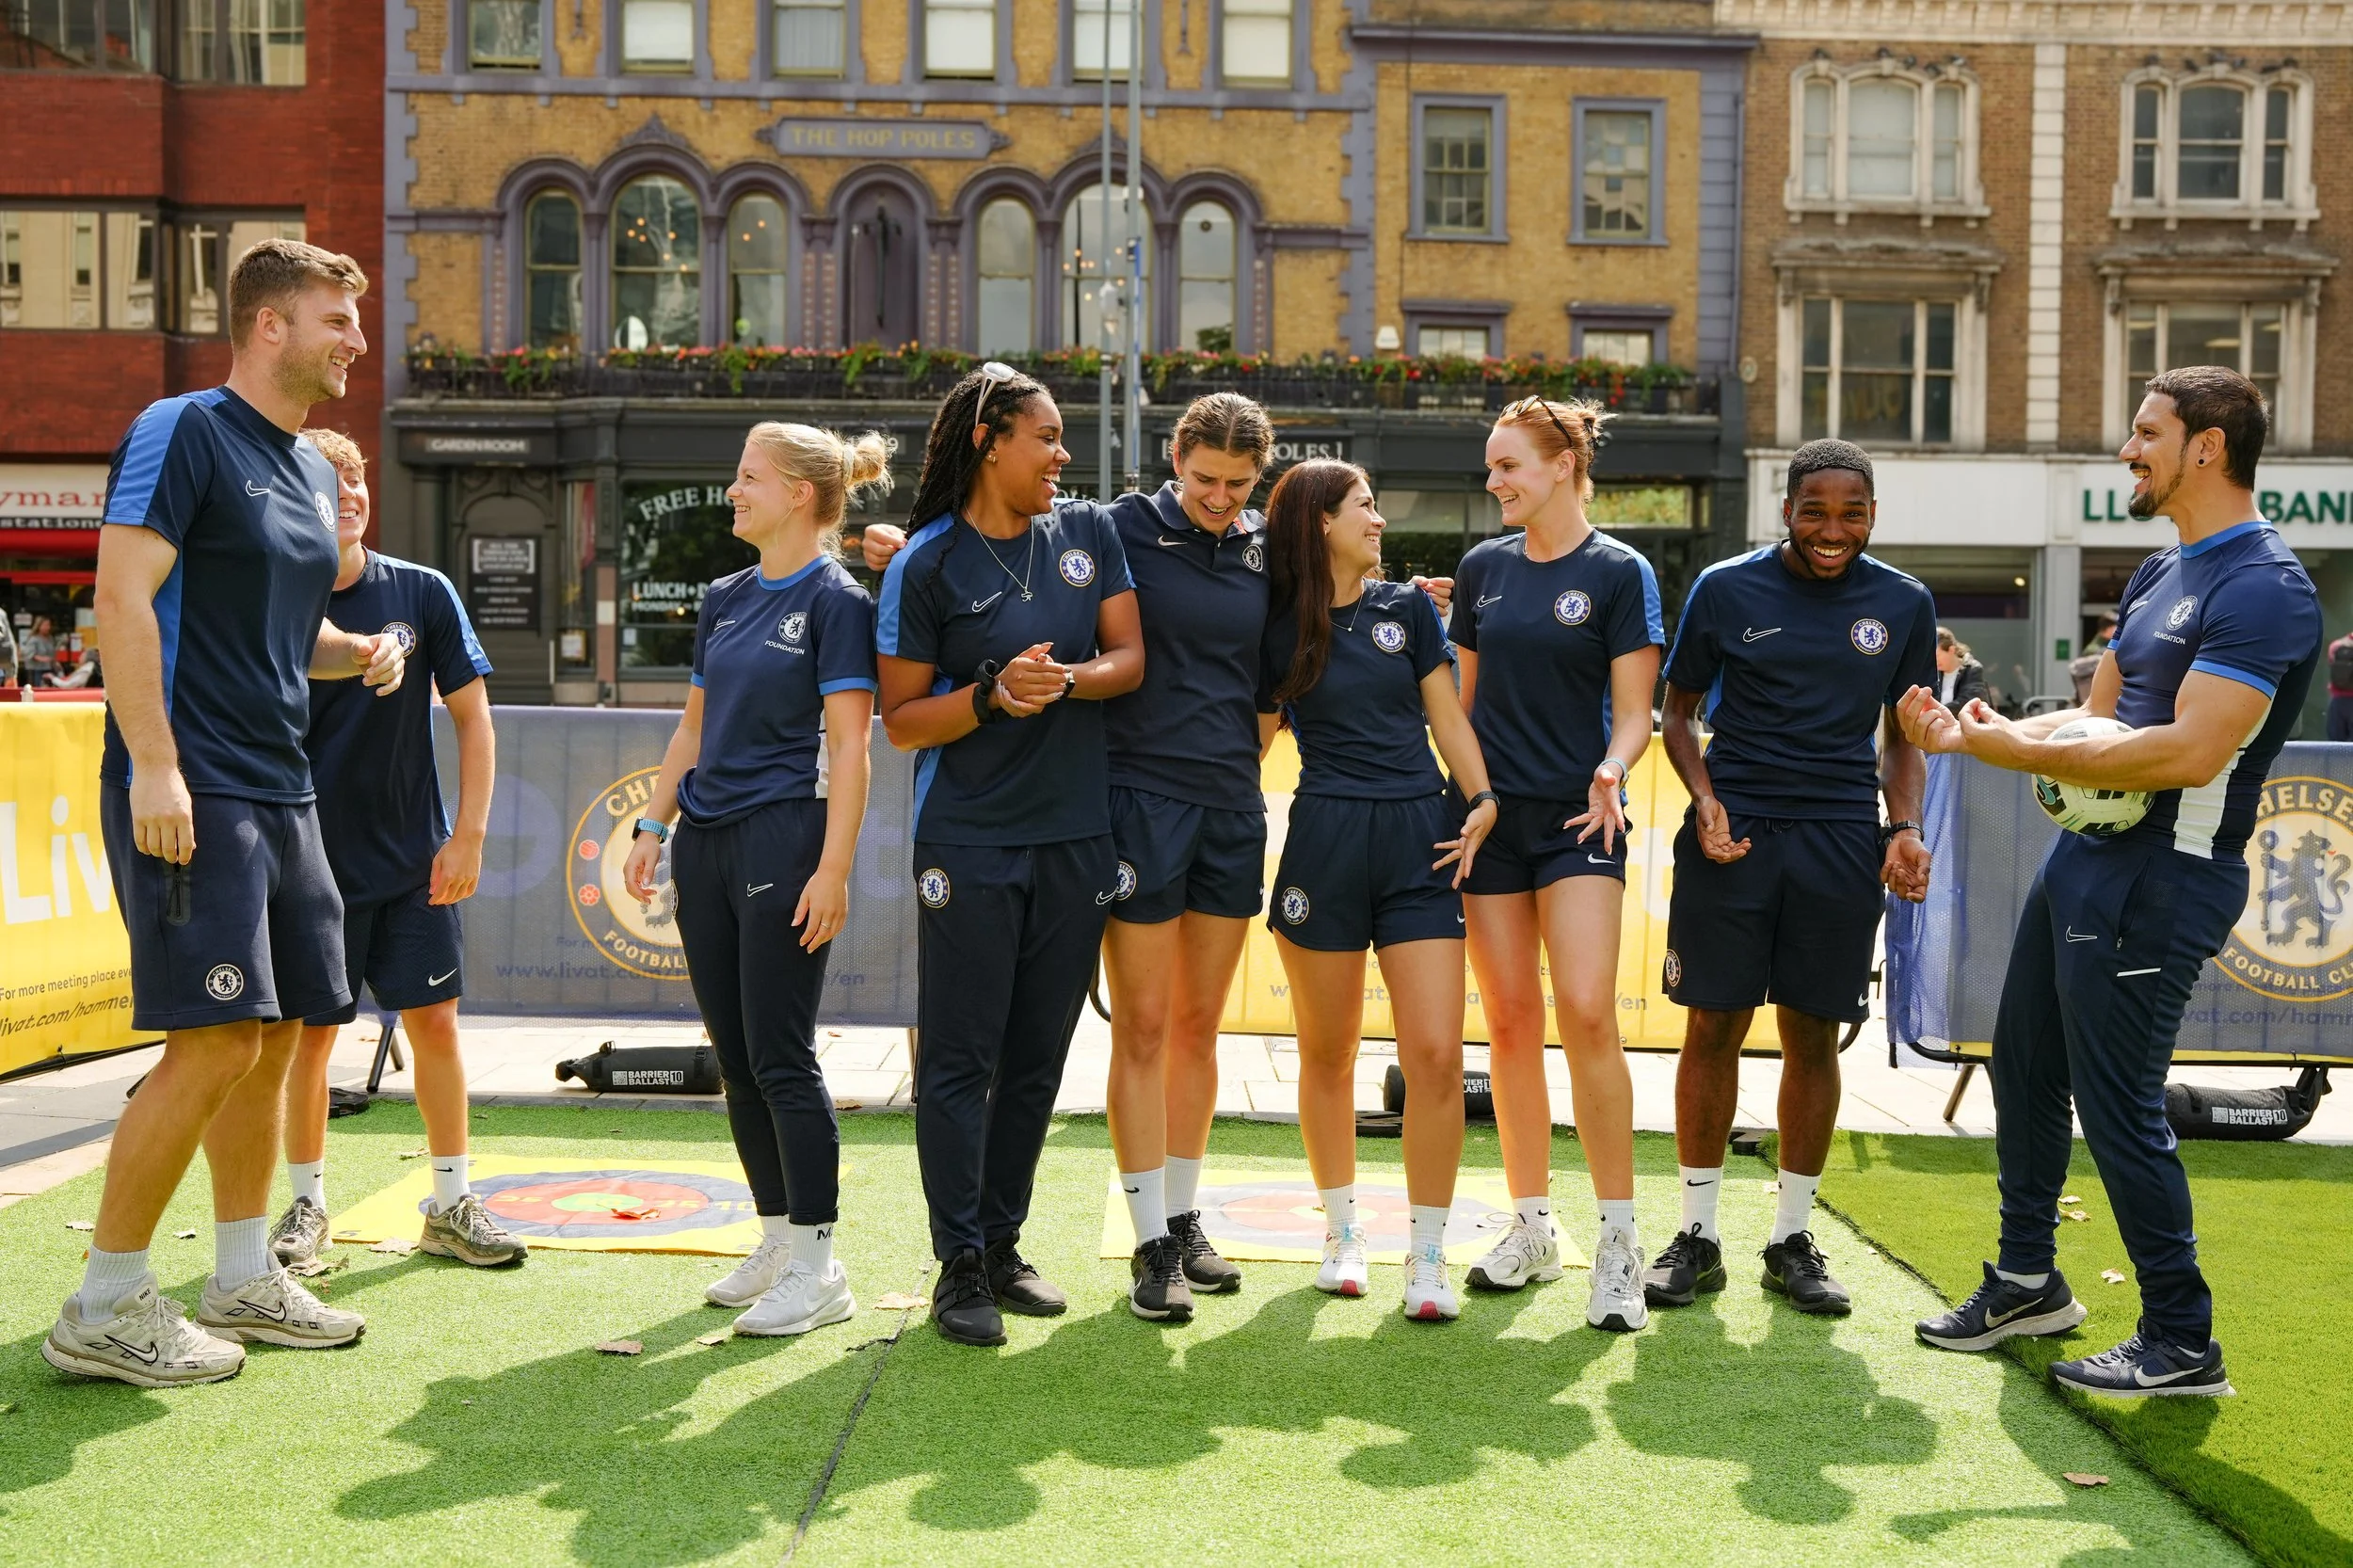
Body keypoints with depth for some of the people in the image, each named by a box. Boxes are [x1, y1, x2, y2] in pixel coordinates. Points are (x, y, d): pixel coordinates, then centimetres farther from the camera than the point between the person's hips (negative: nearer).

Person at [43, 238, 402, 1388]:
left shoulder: (311, 468, 18)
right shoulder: (180, 432, -8)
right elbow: (122, 594, -17)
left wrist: (359, 652, 6)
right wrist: (153, 764, -23)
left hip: (281, 791, 9)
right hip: (191, 793, -9)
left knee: (276, 1035, 11)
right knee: (215, 1040, -11)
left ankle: (242, 1281, 23)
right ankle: (103, 1309, 1)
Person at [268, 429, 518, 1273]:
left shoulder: (422, 592, -2)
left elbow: (472, 718, 2)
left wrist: (469, 833, -5)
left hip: (413, 861, 1)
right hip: (313, 862, -1)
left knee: (435, 1023, 3)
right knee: (310, 1034, 6)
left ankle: (451, 1204, 15)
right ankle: (307, 1205, 22)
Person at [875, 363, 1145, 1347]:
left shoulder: (1089, 533, 8)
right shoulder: (926, 564, -5)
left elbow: (1129, 660, 5)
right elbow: (902, 720, -4)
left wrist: (1063, 679, -15)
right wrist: (993, 695, -20)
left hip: (1076, 838, 4)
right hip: (969, 844, -4)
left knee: (1037, 1059, 11)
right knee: (959, 1059, -2)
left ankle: (1003, 1243, 23)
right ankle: (960, 1266, 7)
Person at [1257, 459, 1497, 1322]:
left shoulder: (1407, 607, 10)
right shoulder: (1280, 627, 5)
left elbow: (1446, 714, 11)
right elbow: (1254, 737, 10)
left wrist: (1484, 800, -2)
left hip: (1419, 840, 1)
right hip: (1324, 840, -1)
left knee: (1436, 1053, -8)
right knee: (1328, 1053, 7)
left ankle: (1427, 1257, 1)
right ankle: (1342, 1232, 26)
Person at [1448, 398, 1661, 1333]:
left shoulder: (1619, 573, -1)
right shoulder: (1482, 569, 11)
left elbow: (1634, 710, -3)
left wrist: (1610, 773, -22)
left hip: (1578, 818, -4)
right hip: (1491, 813, 4)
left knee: (1586, 1012, -16)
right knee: (1509, 1021, 5)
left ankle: (1619, 1239, -7)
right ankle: (1532, 1228, 16)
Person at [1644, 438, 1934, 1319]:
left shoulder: (1904, 605, 7)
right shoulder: (1726, 589, 1)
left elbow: (1903, 734, 15)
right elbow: (1678, 710, 7)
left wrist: (1905, 828, 0)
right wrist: (1706, 800, -8)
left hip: (1842, 840, 2)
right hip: (1732, 831, -1)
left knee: (1814, 1038, 5)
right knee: (1713, 1026, -1)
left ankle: (1793, 1239, 18)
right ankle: (1698, 1236, 12)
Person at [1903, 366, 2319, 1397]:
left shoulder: (2263, 588, -17)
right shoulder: (2160, 575, 15)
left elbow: (2191, 751, -27)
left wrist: (2019, 750, -21)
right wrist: (1972, 734, 4)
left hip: (2160, 880, -10)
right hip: (2087, 854, 10)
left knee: (2118, 1103, -4)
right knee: (2025, 1067, 17)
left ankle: (2182, 1344, 11)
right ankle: (2028, 1283, 34)